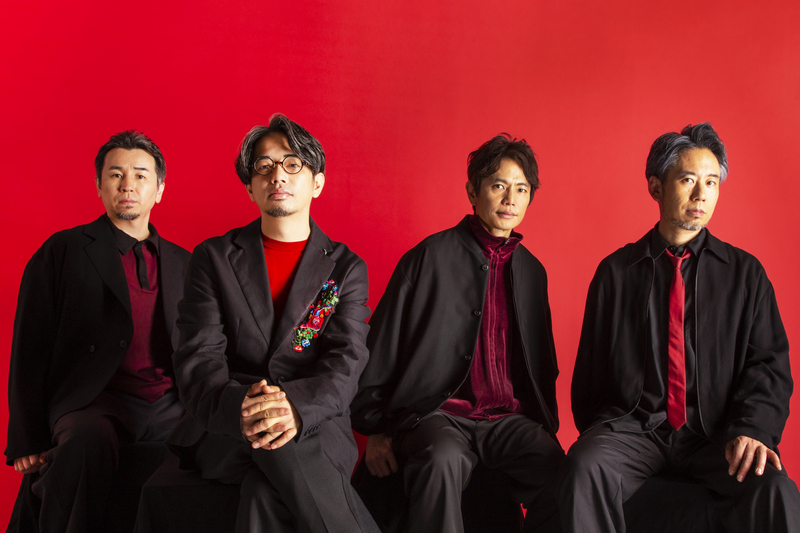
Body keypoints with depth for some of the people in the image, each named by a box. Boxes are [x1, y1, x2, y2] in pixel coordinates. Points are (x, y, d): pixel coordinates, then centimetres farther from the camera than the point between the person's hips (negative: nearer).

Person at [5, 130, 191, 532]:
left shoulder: (181, 261, 21)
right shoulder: (62, 252, 9)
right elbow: (30, 351, 5)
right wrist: (29, 444, -3)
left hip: (171, 407, 4)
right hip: (96, 400, -3)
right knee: (87, 441, -37)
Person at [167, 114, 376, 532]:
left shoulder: (346, 267, 10)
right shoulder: (213, 258, 10)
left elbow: (345, 364, -5)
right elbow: (197, 360, -2)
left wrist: (296, 406, -30)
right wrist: (238, 407, -27)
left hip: (315, 429, 0)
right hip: (223, 432, 1)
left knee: (266, 493, -34)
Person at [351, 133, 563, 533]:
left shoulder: (532, 271, 17)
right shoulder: (430, 257, 2)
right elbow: (380, 347, 3)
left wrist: (545, 427, 12)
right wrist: (374, 429, 0)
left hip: (511, 420, 4)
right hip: (440, 414, -4)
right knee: (442, 461, -38)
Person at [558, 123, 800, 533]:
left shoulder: (745, 273, 11)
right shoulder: (616, 271, 11)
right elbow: (590, 368, 12)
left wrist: (751, 429, -13)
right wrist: (595, 434, -2)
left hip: (715, 435, 0)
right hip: (633, 429, 0)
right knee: (584, 467, -32)